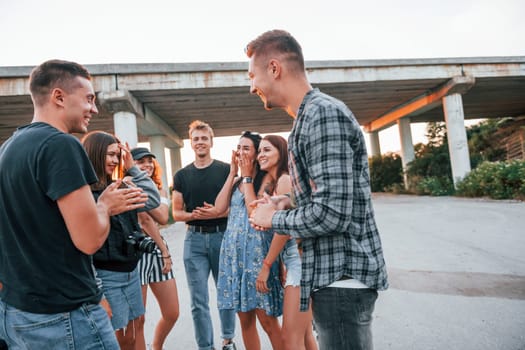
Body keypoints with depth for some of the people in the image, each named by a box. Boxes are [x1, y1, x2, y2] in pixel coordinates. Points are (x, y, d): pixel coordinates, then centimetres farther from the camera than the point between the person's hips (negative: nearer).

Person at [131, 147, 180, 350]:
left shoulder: (159, 190, 11)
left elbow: (163, 218, -7)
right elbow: (144, 220, -16)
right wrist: (164, 250, -12)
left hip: (158, 249, 7)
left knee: (172, 313, 12)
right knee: (138, 318, 3)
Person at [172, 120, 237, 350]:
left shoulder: (226, 170, 1)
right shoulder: (182, 175, 8)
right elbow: (176, 213, 8)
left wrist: (218, 213, -17)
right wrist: (193, 215, -13)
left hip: (223, 236, -1)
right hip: (195, 239, 1)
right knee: (199, 301, 4)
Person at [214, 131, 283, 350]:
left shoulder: (266, 178, -5)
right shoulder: (236, 180, 14)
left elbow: (255, 212, -17)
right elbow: (219, 207, 0)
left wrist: (246, 177, -9)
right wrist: (232, 173, 2)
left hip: (257, 249, -6)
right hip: (234, 250, 6)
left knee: (267, 319, -1)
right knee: (245, 318, 13)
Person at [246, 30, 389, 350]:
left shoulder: (323, 112, -18)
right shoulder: (310, 116, 14)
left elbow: (332, 213, -26)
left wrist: (274, 219, -10)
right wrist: (288, 203, 7)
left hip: (342, 276, -10)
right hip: (335, 274, 10)